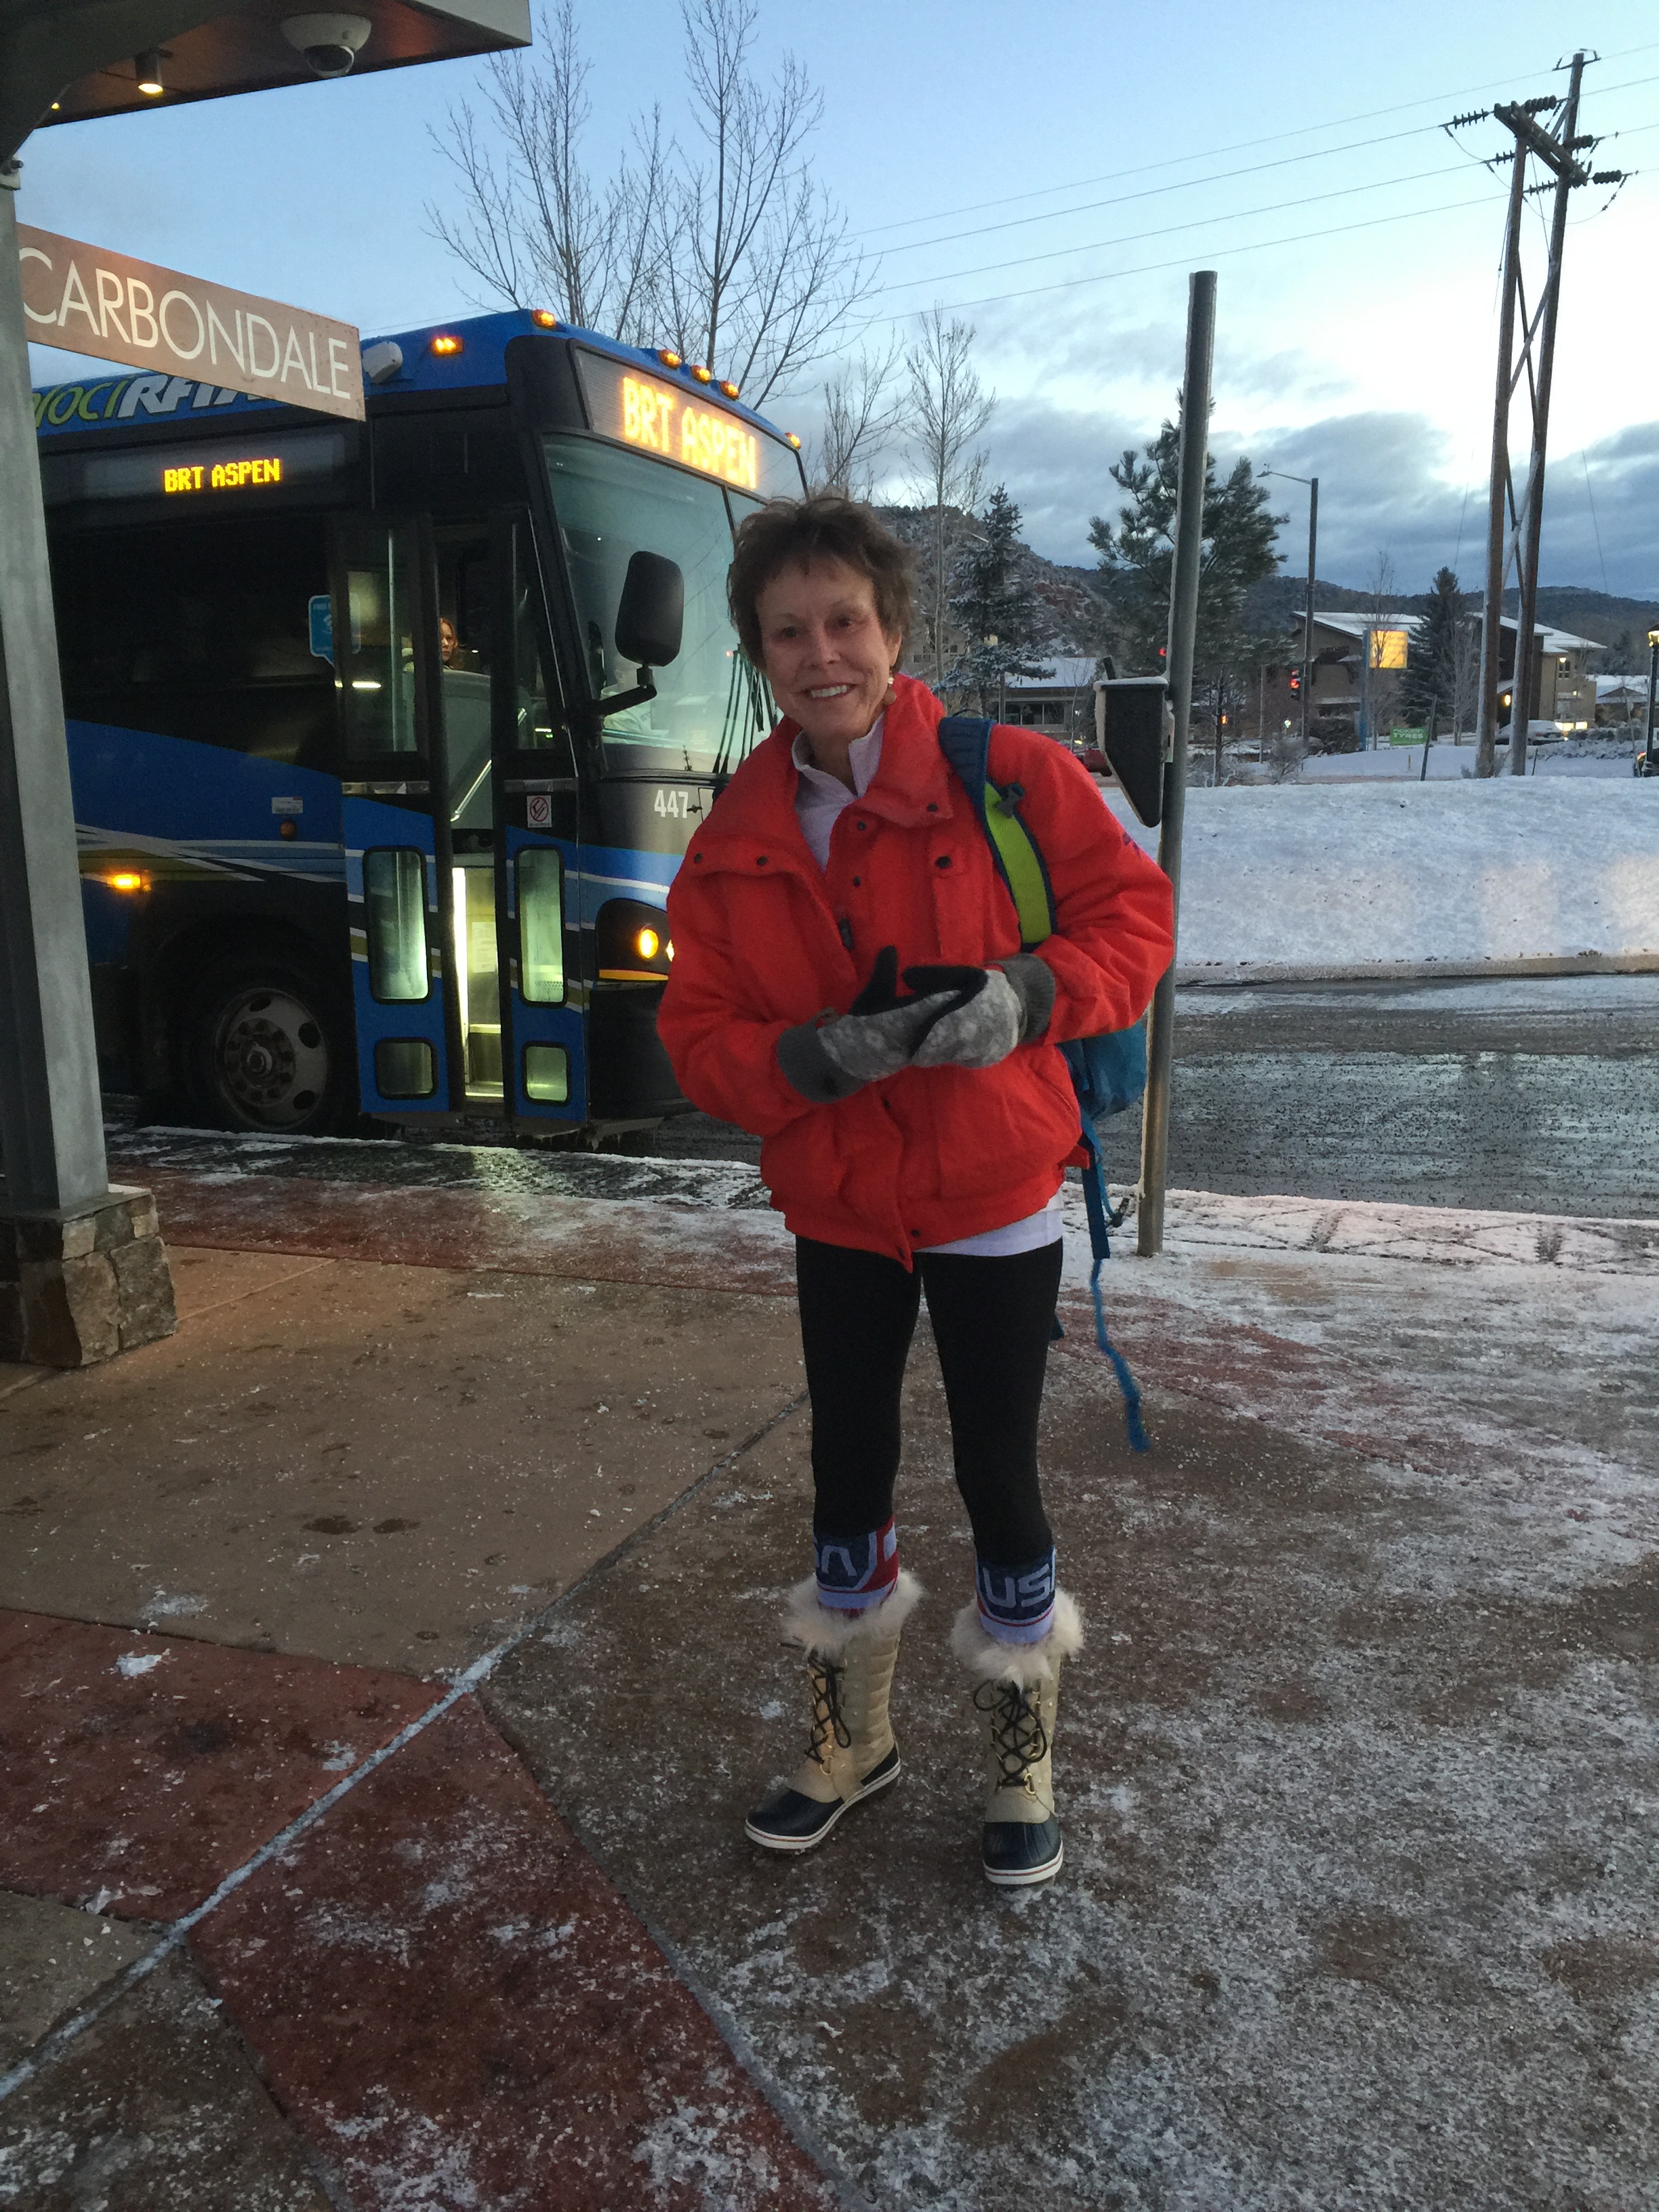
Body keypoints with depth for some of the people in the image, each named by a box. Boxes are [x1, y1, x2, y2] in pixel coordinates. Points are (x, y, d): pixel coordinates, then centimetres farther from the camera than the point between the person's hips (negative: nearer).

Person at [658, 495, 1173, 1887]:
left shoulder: (1008, 779, -11)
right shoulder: (734, 841, -1)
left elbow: (1132, 913, -5)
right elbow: (701, 1039, -3)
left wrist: (1029, 994, -24)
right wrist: (819, 1055, -23)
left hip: (993, 1205, -3)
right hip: (838, 1212, 3)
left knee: (997, 1472, 7)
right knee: (848, 1469, 15)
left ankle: (1026, 1763, 33)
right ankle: (852, 1740, 39)